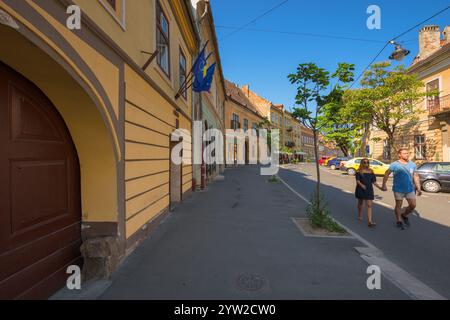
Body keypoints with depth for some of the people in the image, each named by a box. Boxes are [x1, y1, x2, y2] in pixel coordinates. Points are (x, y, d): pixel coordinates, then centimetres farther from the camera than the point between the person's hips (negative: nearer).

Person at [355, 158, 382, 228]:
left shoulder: (371, 172, 7)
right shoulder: (359, 172, -3)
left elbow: (374, 181, 8)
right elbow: (357, 180, -13)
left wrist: (379, 187, -6)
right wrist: (361, 185, -31)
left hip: (369, 190, 2)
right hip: (361, 189, -2)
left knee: (369, 205, -6)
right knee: (361, 203, 14)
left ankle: (370, 221, -9)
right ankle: (360, 216, 37)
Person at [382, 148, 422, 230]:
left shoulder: (413, 164, 4)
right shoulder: (395, 164, -8)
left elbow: (416, 177, 9)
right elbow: (387, 174, -4)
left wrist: (418, 188, 6)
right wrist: (384, 185, -10)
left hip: (410, 189, 4)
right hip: (398, 189, -4)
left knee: (413, 205, 4)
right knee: (399, 205, 6)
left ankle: (404, 215, 31)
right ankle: (399, 221, 20)